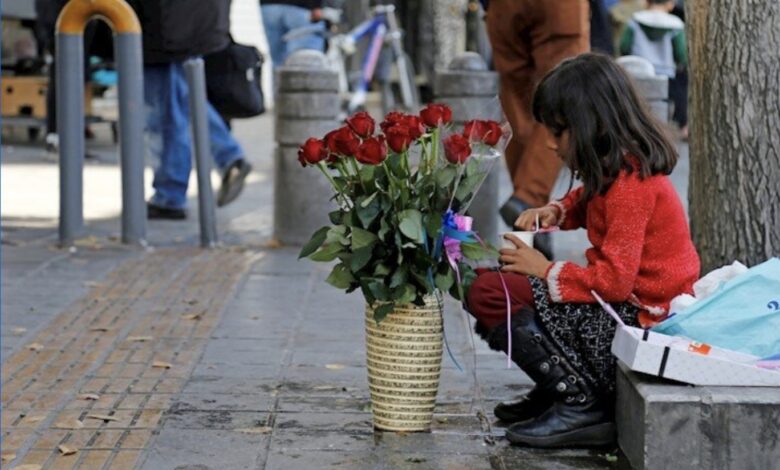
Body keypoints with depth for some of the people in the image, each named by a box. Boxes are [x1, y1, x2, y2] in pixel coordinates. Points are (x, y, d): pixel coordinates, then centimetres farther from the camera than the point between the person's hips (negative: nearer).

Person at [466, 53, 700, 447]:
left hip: (640, 321, -10)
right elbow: (589, 201, 30)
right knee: (499, 278, 17)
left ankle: (581, 405, -15)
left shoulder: (629, 183, -21)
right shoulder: (619, 167, 8)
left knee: (488, 293, -18)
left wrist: (545, 270, -13)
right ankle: (555, 392, 9)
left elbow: (614, 281, -25)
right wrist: (557, 212, 7)